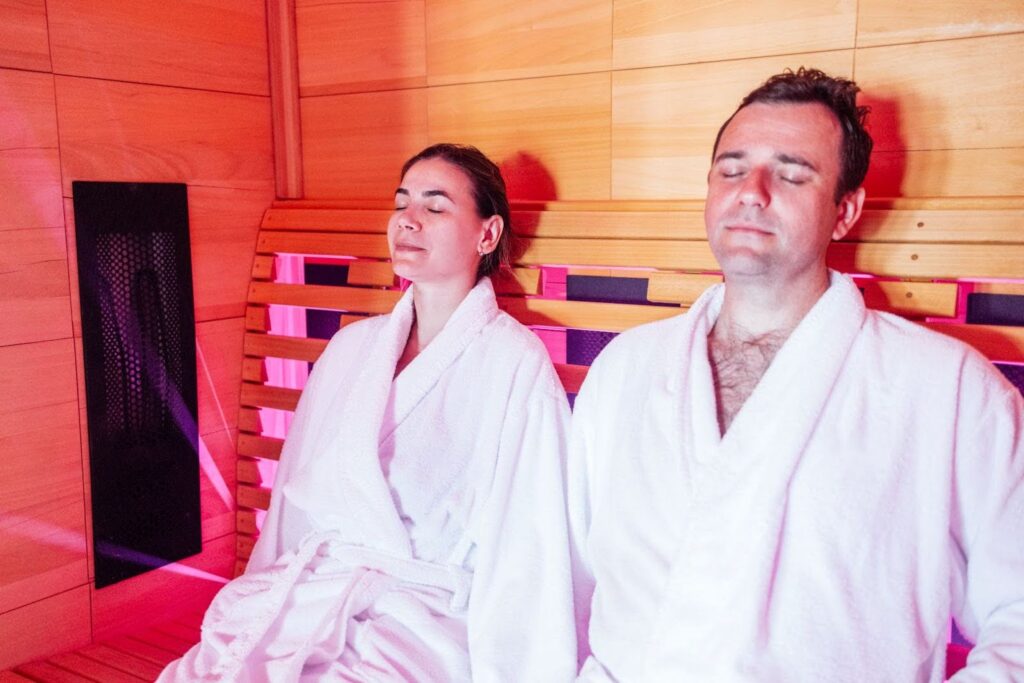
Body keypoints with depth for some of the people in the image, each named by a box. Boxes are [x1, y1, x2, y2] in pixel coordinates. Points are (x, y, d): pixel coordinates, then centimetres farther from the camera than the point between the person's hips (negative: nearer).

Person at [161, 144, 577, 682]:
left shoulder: (514, 363, -6)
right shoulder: (352, 346, 12)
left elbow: (524, 547, -8)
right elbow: (296, 495, 15)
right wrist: (257, 605, 12)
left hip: (421, 620, -5)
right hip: (305, 600, 5)